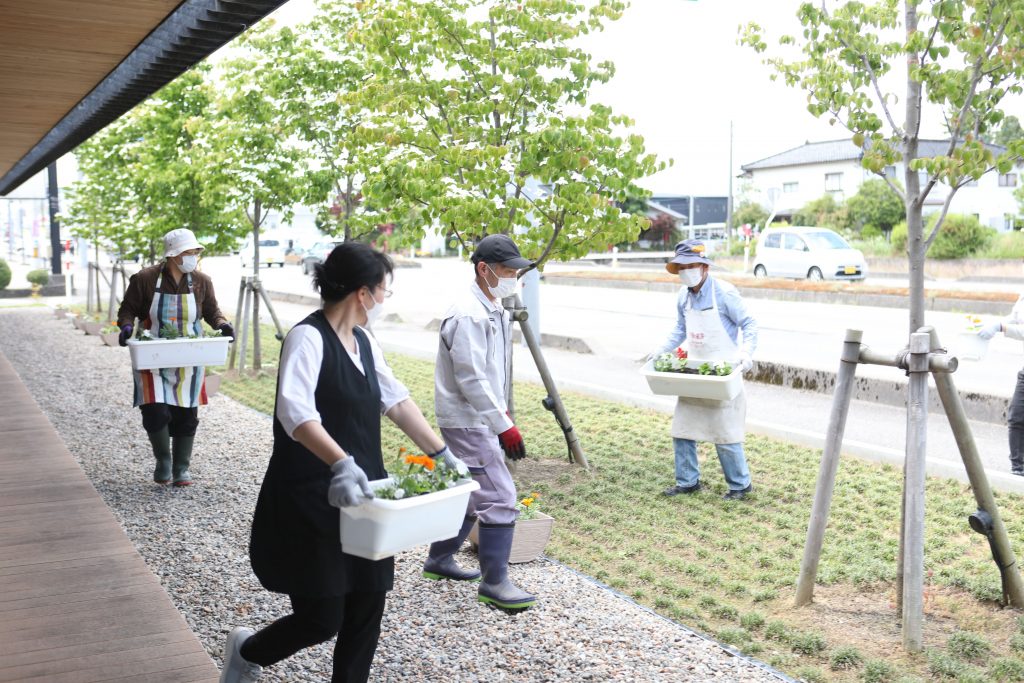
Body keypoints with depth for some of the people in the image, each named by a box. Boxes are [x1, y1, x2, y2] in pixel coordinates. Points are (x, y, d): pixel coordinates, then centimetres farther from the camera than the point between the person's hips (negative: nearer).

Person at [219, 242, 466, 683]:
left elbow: (398, 402, 14)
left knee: (366, 611, 11)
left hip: (359, 497, 8)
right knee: (321, 620, 2)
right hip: (311, 502, -8)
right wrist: (341, 462, -44)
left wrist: (444, 456, 11)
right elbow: (295, 412, -32)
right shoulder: (309, 337, -17)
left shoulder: (364, 342, 9)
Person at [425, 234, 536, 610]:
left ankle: (439, 560, 34)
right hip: (467, 421, -10)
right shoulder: (468, 315, -20)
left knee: (470, 495, 19)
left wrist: (502, 414, 19)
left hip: (479, 419, 10)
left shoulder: (495, 311, 12)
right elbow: (470, 378, -24)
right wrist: (504, 426, -23)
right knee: (499, 499, -9)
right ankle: (494, 583, 0)